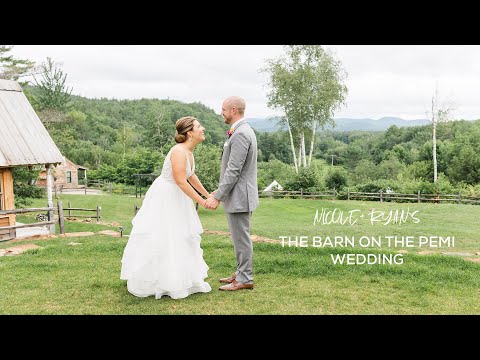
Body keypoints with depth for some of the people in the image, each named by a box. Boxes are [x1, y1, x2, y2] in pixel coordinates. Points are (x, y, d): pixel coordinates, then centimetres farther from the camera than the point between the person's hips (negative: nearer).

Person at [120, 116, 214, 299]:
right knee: (159, 239, -2)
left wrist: (207, 194, 21)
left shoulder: (189, 152, 5)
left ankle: (179, 278, 29)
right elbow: (181, 181, -28)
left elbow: (191, 176, 19)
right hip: (163, 197, -10)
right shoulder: (179, 151, -24)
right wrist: (201, 201, -22)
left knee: (180, 238, 16)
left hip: (176, 198, 10)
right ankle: (147, 282, 12)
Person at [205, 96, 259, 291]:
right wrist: (219, 191, 20)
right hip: (237, 195, 10)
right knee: (240, 237, 18)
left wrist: (218, 197, -20)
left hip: (239, 196, -10)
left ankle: (245, 279, 9)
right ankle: (242, 273, 29)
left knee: (241, 238, -1)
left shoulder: (240, 134, -20)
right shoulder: (242, 131, 14)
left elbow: (233, 170, -23)